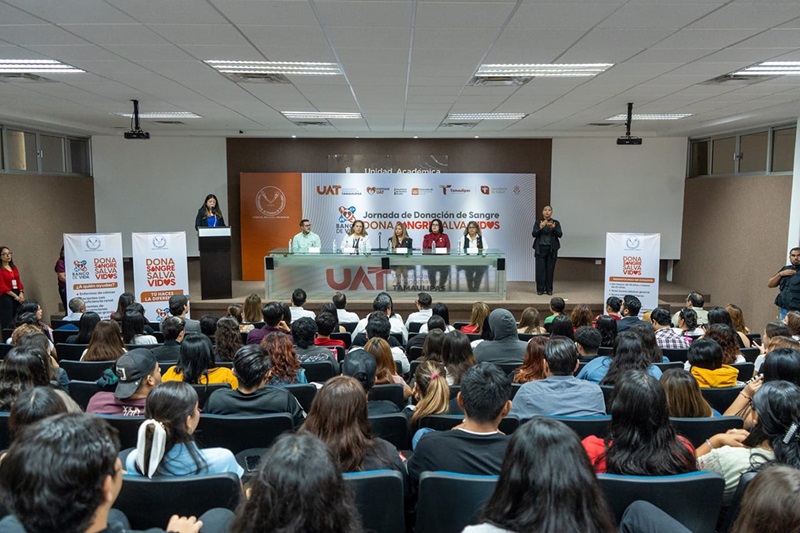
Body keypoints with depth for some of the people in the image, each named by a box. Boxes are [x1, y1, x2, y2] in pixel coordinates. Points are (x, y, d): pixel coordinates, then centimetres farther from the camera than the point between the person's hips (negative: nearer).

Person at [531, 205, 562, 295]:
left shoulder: (556, 223, 4)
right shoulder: (538, 222, 4)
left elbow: (560, 235, -7)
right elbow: (533, 234, -6)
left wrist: (553, 228, -26)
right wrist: (540, 228, -23)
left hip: (552, 249, 0)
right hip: (540, 249, 0)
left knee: (550, 269, 1)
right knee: (540, 269, -3)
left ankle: (549, 289, 9)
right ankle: (540, 289, 5)